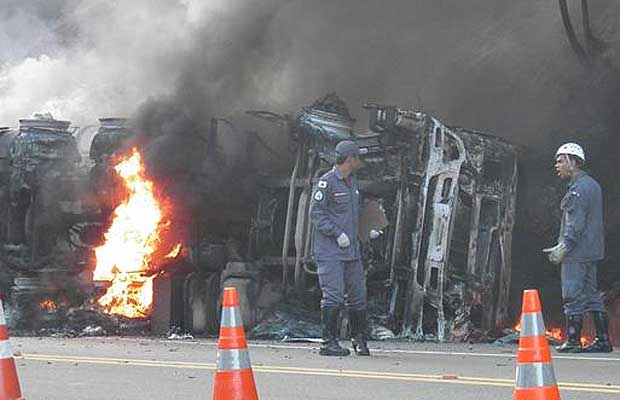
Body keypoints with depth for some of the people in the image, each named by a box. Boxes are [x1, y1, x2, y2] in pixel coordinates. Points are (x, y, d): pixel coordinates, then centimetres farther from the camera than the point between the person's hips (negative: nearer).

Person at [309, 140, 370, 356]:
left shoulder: (352, 182, 16)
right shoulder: (327, 182, -10)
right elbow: (316, 213, -12)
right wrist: (337, 233, -17)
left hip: (351, 250, 8)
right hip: (330, 251, -8)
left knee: (358, 296, 9)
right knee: (333, 296, -9)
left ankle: (359, 338, 20)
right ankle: (329, 342, -2)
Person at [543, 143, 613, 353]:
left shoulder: (579, 188, -13)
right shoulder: (591, 184, 19)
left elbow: (576, 223, -19)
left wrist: (563, 247, -18)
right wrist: (560, 247, 22)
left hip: (577, 252, -10)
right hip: (591, 251, 10)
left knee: (573, 296, -6)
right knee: (592, 294, 11)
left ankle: (573, 341, -4)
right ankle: (603, 340, 11)